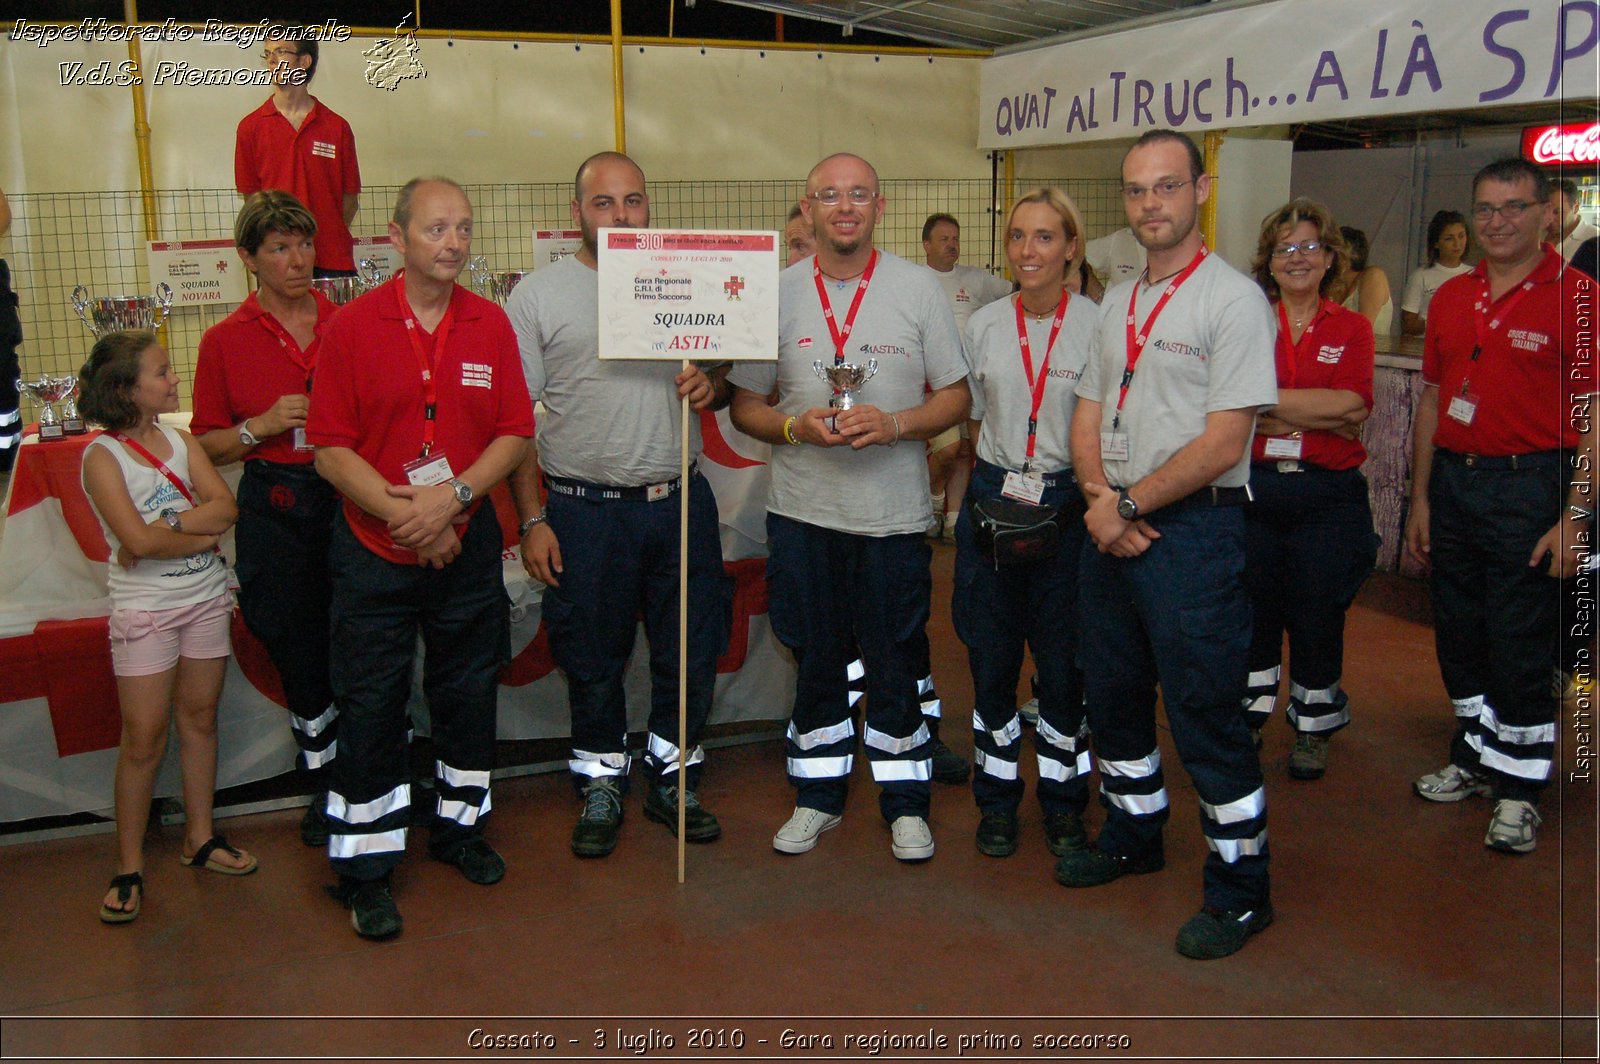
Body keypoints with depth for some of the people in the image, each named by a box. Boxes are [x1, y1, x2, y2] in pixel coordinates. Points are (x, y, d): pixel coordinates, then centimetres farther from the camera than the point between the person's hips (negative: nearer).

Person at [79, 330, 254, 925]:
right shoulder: (102, 457, -11)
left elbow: (225, 508, -8)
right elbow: (138, 540, -22)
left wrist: (164, 526, -18)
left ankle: (199, 837, 26)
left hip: (205, 599, 5)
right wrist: (200, 535, -10)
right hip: (144, 609, -5)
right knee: (144, 737, 0)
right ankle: (129, 865, 12)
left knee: (199, 718, 13)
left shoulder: (180, 440, 4)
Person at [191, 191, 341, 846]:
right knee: (299, 651, 9)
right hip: (274, 511, 0)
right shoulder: (225, 341, 1)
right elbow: (208, 446, 4)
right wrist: (263, 426, -12)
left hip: (346, 497, 1)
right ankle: (324, 784, 28)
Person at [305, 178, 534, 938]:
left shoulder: (490, 325, 2)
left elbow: (516, 433, -1)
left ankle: (460, 826, 35)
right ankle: (365, 869, 15)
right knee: (371, 708, 3)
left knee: (468, 692, 15)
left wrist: (454, 496, -15)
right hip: (374, 553, -3)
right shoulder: (352, 326, -7)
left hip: (467, 547, 3)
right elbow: (330, 449, -9)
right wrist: (403, 512, -18)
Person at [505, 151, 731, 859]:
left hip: (681, 500, 3)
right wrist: (531, 520, -7)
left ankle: (673, 780, 30)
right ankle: (602, 788, 29)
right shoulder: (537, 296, -1)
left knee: (690, 652, 10)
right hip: (587, 509, -3)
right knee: (593, 661, 9)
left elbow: (722, 371, 17)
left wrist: (711, 387, -8)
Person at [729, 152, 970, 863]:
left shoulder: (919, 289, 2)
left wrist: (893, 423, -16)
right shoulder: (776, 293, 4)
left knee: (895, 664, 6)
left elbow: (955, 397, 3)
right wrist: (795, 426, -13)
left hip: (894, 512, -1)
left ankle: (905, 803, 22)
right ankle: (818, 795, 28)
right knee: (815, 660, 12)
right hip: (803, 510, 2)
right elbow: (745, 405, 7)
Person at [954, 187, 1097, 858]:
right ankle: (997, 799, 23)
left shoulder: (1097, 325, -4)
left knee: (1063, 661, 4)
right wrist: (1002, 483, 4)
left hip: (1068, 508, -2)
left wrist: (1068, 495, -9)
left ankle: (1063, 802, 22)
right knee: (991, 659, 7)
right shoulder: (984, 325, 6)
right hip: (991, 502, 3)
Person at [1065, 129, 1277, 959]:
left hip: (1192, 527, -7)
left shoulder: (1233, 300, -9)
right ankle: (1133, 834, 38)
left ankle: (1240, 885, 13)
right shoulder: (1118, 302, 14)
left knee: (1205, 711, -2)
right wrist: (1099, 498, -5)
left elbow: (1223, 442, -15)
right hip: (1111, 526, 8)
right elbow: (1088, 415, 13)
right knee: (1112, 693, 17)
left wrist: (1130, 506, -12)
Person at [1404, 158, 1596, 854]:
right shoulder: (1451, 298, 10)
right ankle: (1475, 759, 32)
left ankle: (1520, 786, 16)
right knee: (1459, 635, 15)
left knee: (1521, 647, 1)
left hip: (1529, 485, -6)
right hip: (1453, 481, 6)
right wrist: (1420, 499, 11)